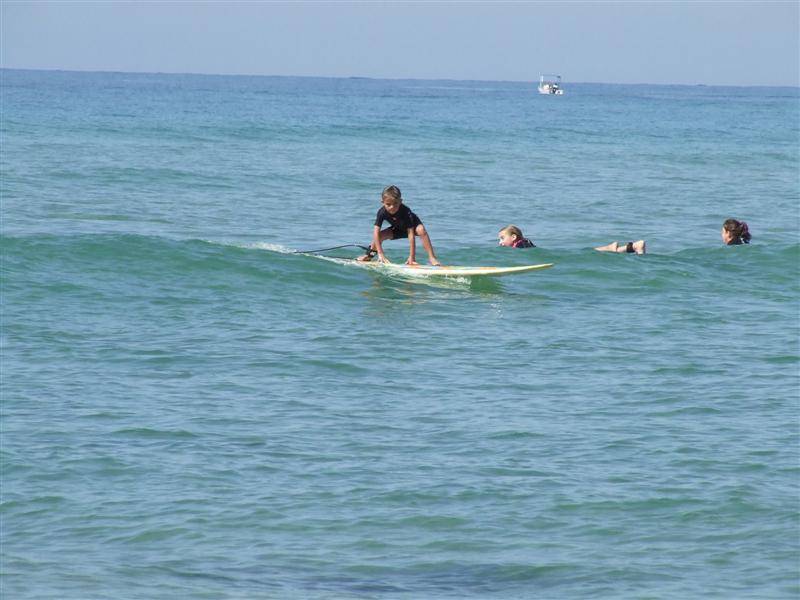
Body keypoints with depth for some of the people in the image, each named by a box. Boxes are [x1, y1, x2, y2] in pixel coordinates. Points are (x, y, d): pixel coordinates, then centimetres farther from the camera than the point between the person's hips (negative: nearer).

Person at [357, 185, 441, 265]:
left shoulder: (406, 212, -40)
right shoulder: (382, 212, -31)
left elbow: (411, 235, -41)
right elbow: (376, 232, -33)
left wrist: (412, 257, -44)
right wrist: (380, 254, -39)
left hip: (413, 225, -4)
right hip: (398, 229, 4)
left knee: (421, 230, -35)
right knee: (380, 235, -15)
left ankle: (432, 258, -33)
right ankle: (369, 255, 11)